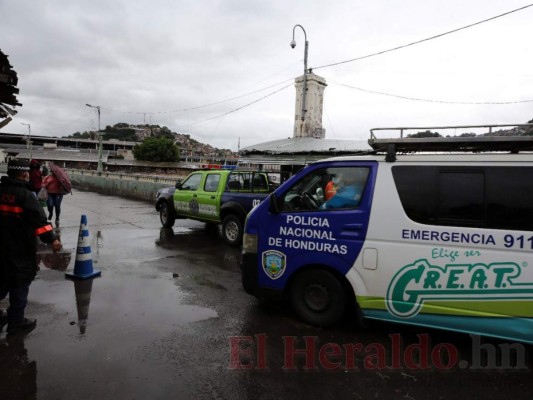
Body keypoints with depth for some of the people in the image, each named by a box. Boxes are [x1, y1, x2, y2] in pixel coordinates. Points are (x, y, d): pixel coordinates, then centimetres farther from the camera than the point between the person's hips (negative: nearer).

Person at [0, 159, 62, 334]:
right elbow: (39, 219, -25)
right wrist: (51, 239, -26)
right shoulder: (25, 195, -18)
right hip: (21, 248, -7)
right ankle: (16, 322, 12)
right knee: (20, 284, 4)